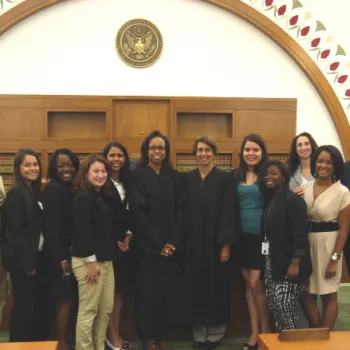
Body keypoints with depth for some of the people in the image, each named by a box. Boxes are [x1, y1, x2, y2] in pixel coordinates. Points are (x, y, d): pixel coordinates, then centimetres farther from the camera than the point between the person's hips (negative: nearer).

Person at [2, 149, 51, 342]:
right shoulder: (15, 194, -13)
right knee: (24, 306, 2)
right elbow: (15, 232, -17)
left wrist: (35, 260, 9)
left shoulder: (35, 192, 11)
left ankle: (40, 342, 28)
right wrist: (27, 263, -17)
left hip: (38, 257, 8)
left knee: (40, 304, 14)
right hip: (22, 261, -8)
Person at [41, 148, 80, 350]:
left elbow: (75, 224, 10)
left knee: (72, 300, 13)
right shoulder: (52, 190, -12)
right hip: (61, 255, -7)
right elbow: (51, 227, -16)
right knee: (66, 300, 0)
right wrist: (62, 259, -17)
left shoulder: (74, 189, 10)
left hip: (75, 253, 7)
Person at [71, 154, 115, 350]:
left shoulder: (101, 197, 17)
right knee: (88, 311, 0)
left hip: (105, 260, 9)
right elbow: (82, 230, -17)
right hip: (88, 261, -9)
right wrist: (91, 261, -18)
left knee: (106, 309, 13)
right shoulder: (83, 197, -11)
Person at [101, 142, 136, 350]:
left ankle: (116, 333, 23)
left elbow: (132, 213, 11)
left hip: (125, 244, 6)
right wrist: (114, 241, -10)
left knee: (121, 288, 11)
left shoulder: (128, 182, 11)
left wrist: (129, 235, -3)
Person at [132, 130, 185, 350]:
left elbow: (180, 212, 3)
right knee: (149, 290, 3)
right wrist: (158, 243, -12)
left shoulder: (175, 177, 8)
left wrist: (173, 242, -10)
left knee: (169, 290, 7)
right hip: (148, 245, -3)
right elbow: (139, 214, -8)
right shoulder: (137, 176, -2)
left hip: (173, 245, 3)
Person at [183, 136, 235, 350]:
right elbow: (184, 211, 5)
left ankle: (215, 333, 21)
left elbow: (228, 212, -7)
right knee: (197, 286, 8)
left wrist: (226, 244, -13)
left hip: (217, 241, -2)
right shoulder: (188, 178, 5)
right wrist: (183, 241, 0)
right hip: (194, 242, 3)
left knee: (217, 286, 6)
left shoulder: (223, 178, -4)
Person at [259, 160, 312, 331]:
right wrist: (266, 261, 13)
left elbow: (300, 234, -18)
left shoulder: (293, 199, -12)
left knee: (284, 307, -5)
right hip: (272, 263, 8)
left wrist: (295, 264, -21)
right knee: (273, 306, 11)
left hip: (289, 264, -8)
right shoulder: (268, 200, 11)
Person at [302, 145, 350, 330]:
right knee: (307, 294, 10)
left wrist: (335, 259, -11)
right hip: (306, 243, 5)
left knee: (328, 295, 9)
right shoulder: (305, 187, 3)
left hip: (327, 244, -4)